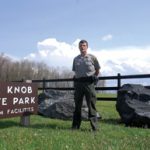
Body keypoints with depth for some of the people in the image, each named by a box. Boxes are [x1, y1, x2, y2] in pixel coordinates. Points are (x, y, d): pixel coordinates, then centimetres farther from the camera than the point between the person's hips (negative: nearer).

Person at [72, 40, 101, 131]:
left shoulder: (92, 57, 3)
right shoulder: (76, 59, 14)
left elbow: (97, 70, 9)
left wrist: (93, 78, 6)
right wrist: (77, 80, 10)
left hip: (89, 83, -4)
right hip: (78, 83, 4)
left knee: (91, 105, -4)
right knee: (77, 105, 8)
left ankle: (94, 126, 3)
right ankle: (75, 126, 16)